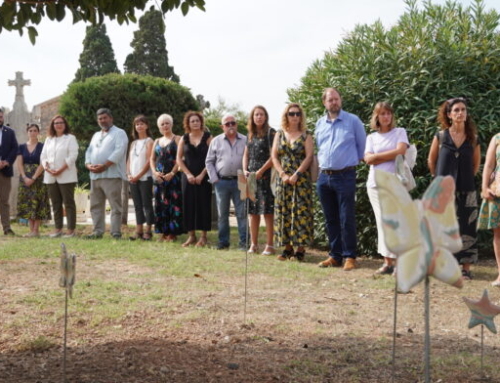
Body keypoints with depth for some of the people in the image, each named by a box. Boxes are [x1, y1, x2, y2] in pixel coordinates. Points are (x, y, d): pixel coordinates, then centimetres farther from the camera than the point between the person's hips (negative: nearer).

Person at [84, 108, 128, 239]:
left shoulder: (119, 133, 0)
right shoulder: (96, 135, 25)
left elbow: (119, 151, -14)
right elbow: (89, 151, 19)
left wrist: (104, 166, -20)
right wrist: (88, 164, -2)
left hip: (111, 175, -8)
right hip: (95, 176, 8)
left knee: (115, 206, -7)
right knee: (96, 205, 9)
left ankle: (116, 232, -6)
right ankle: (98, 231, 14)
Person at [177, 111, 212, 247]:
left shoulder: (207, 137, 0)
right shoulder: (184, 139, 8)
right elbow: (179, 158, 6)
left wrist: (202, 175, -12)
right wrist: (188, 174, -5)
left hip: (204, 177, -3)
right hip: (188, 177, 3)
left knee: (203, 204, -2)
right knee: (188, 204, 1)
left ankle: (203, 236, 3)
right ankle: (191, 235, 8)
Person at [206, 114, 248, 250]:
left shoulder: (245, 141, 4)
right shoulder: (216, 141, 8)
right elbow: (209, 162, 10)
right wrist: (214, 179, 1)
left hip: (239, 181, -1)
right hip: (222, 182, 1)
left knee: (242, 213, -1)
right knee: (222, 214, 7)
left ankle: (243, 242, 3)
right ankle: (223, 241, 14)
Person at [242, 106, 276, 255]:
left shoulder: (270, 133, -4)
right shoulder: (251, 134, 15)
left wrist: (261, 171, -14)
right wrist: (245, 170, 2)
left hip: (265, 174, -6)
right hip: (251, 175, 6)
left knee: (267, 210, -6)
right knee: (253, 211, 8)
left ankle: (269, 245, -3)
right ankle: (254, 244, 14)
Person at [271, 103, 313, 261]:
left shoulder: (306, 136, 3)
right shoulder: (279, 135, 13)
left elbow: (309, 157, -6)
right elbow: (274, 156, 7)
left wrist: (296, 175, -15)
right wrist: (283, 174, -7)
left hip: (301, 179, -4)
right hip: (283, 179, 4)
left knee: (300, 212, -7)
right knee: (283, 212, 3)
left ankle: (300, 249, -4)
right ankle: (287, 247, 10)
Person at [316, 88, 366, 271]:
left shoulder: (353, 121, -2)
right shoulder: (320, 124, 11)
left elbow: (362, 145, 6)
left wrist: (355, 160, 10)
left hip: (345, 176, -5)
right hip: (324, 177, 5)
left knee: (347, 219, -6)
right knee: (330, 219, 9)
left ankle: (349, 257, 0)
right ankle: (335, 255, 17)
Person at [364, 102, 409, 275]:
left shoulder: (400, 132, 8)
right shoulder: (372, 137, 15)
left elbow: (401, 151, -9)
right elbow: (368, 159, 1)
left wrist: (378, 156, -2)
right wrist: (390, 155, -5)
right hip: (375, 183, 3)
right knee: (382, 222, 2)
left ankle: (398, 261, -9)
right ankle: (387, 262, 4)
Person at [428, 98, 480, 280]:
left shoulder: (473, 139, 4)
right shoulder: (440, 136, 0)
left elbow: (476, 163, 17)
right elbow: (431, 161, 10)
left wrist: (466, 178, 12)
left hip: (466, 191, 1)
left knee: (465, 229, 1)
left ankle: (466, 268, 7)